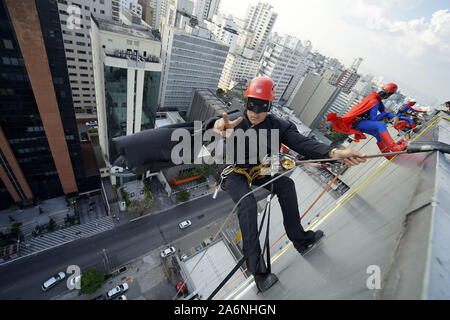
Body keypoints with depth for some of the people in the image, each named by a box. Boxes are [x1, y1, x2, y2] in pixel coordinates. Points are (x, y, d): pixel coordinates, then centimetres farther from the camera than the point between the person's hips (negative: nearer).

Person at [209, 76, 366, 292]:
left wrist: (333, 152, -37)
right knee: (248, 204, -28)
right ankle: (256, 267, -15)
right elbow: (214, 125, -36)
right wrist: (218, 125, -63)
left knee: (287, 184, -17)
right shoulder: (234, 120, -17)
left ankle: (299, 238, 2)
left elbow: (301, 142, -20)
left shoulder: (276, 125, -9)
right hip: (233, 172, -3)